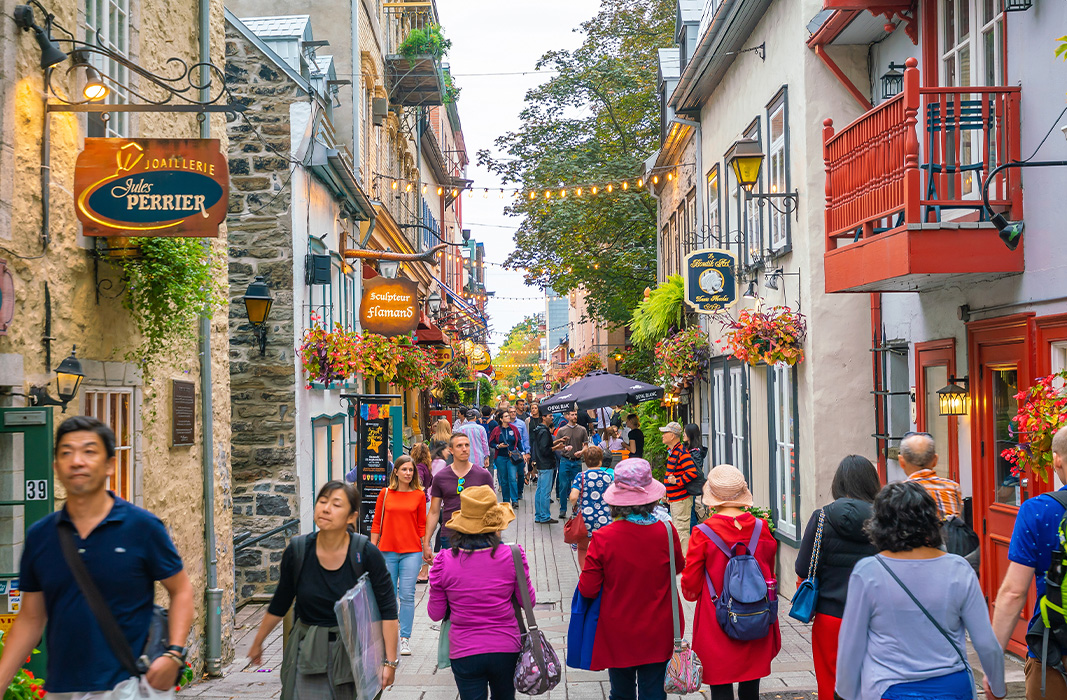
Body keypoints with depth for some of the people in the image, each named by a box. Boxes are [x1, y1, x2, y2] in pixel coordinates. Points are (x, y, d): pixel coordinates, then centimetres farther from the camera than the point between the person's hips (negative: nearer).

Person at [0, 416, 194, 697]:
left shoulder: (143, 527, -5)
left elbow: (181, 590, 2)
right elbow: (30, 619, 11)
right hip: (59, 689, 3)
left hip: (126, 685, -3)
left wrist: (174, 654, -11)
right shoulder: (38, 536, 5)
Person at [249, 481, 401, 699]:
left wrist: (390, 661, -12)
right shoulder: (297, 551, -7)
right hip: (308, 654, 1)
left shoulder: (366, 554, -13)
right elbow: (278, 606, 8)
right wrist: (257, 643, 17)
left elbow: (388, 609, -10)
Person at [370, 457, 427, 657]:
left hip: (411, 552, -1)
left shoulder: (419, 495, 3)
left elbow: (422, 526, 7)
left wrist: (425, 551, 4)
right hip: (387, 551, 1)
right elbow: (376, 523, 8)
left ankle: (405, 638, 5)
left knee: (407, 595, -3)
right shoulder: (385, 494, 5)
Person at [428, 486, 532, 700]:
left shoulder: (445, 561, -11)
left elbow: (435, 614, -2)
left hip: (464, 653, -1)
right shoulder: (511, 556, -12)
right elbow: (529, 601, 1)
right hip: (505, 650, 1)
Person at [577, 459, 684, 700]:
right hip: (657, 635, 1)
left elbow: (587, 589, -11)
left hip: (617, 635, -1)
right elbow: (679, 566, 8)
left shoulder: (603, 538, -18)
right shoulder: (666, 531, -13)